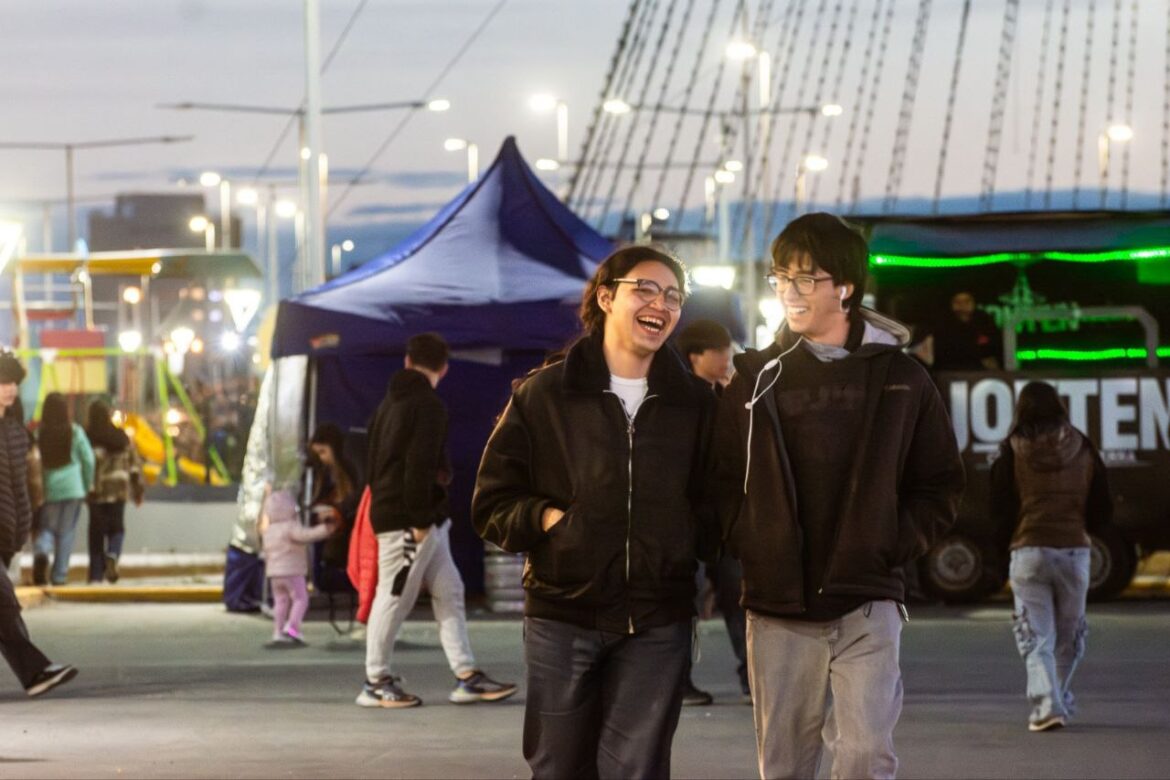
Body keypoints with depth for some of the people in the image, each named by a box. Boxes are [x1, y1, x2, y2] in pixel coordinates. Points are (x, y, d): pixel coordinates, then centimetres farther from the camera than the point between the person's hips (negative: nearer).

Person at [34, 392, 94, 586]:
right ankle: (59, 575, 6)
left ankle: (41, 551, -20)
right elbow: (88, 459, -1)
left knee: (46, 528, 13)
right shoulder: (75, 432, -4)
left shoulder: (38, 433, -6)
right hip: (72, 488, 0)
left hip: (48, 489, 0)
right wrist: (88, 485, 12)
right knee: (66, 532, 9)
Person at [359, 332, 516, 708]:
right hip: (411, 518, -10)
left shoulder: (390, 402, 17)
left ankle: (466, 675, 8)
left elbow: (373, 461, 21)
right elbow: (419, 465, -21)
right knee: (395, 596, -3)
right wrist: (420, 519, -19)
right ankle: (377, 682, 3)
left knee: (449, 592, 9)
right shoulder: (428, 405, -13)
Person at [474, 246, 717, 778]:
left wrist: (688, 531, -5)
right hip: (562, 614, -1)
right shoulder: (542, 396, 3)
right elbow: (492, 504, 4)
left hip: (657, 625, 1)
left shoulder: (696, 405, 8)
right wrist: (548, 519, -13)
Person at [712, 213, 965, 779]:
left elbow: (940, 484, 9)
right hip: (777, 609, 2)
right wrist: (749, 544, -4)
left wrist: (894, 547, -4)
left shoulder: (900, 378, 4)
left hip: (867, 605, -2)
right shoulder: (757, 378, 6)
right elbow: (722, 479, 10)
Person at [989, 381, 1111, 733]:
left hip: (1029, 552, -2)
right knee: (1069, 634, 18)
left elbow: (999, 508, -2)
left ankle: (1047, 705, -15)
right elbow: (1103, 510, 6)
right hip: (1075, 550, 2)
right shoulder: (1082, 449, 3)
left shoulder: (1013, 451, -3)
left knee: (1036, 636, 0)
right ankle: (1059, 700, 28)